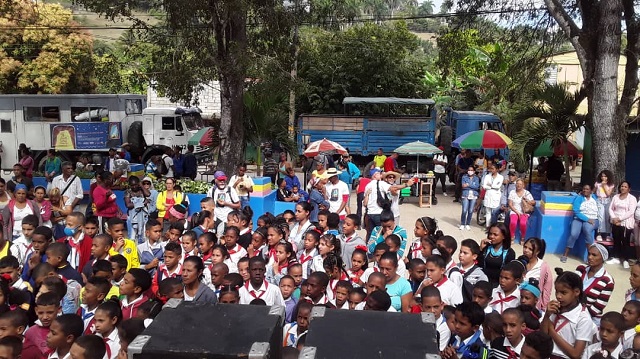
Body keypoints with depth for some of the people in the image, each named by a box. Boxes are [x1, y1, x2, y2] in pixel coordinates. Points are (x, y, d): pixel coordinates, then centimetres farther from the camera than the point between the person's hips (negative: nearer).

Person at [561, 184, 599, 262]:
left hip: (592, 220, 1)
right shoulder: (579, 198, 5)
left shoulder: (594, 198, 14)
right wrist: (587, 219, -17)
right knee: (574, 234, -28)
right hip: (579, 219, 0)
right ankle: (565, 255, -14)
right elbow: (576, 211, -7)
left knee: (587, 229, -36)